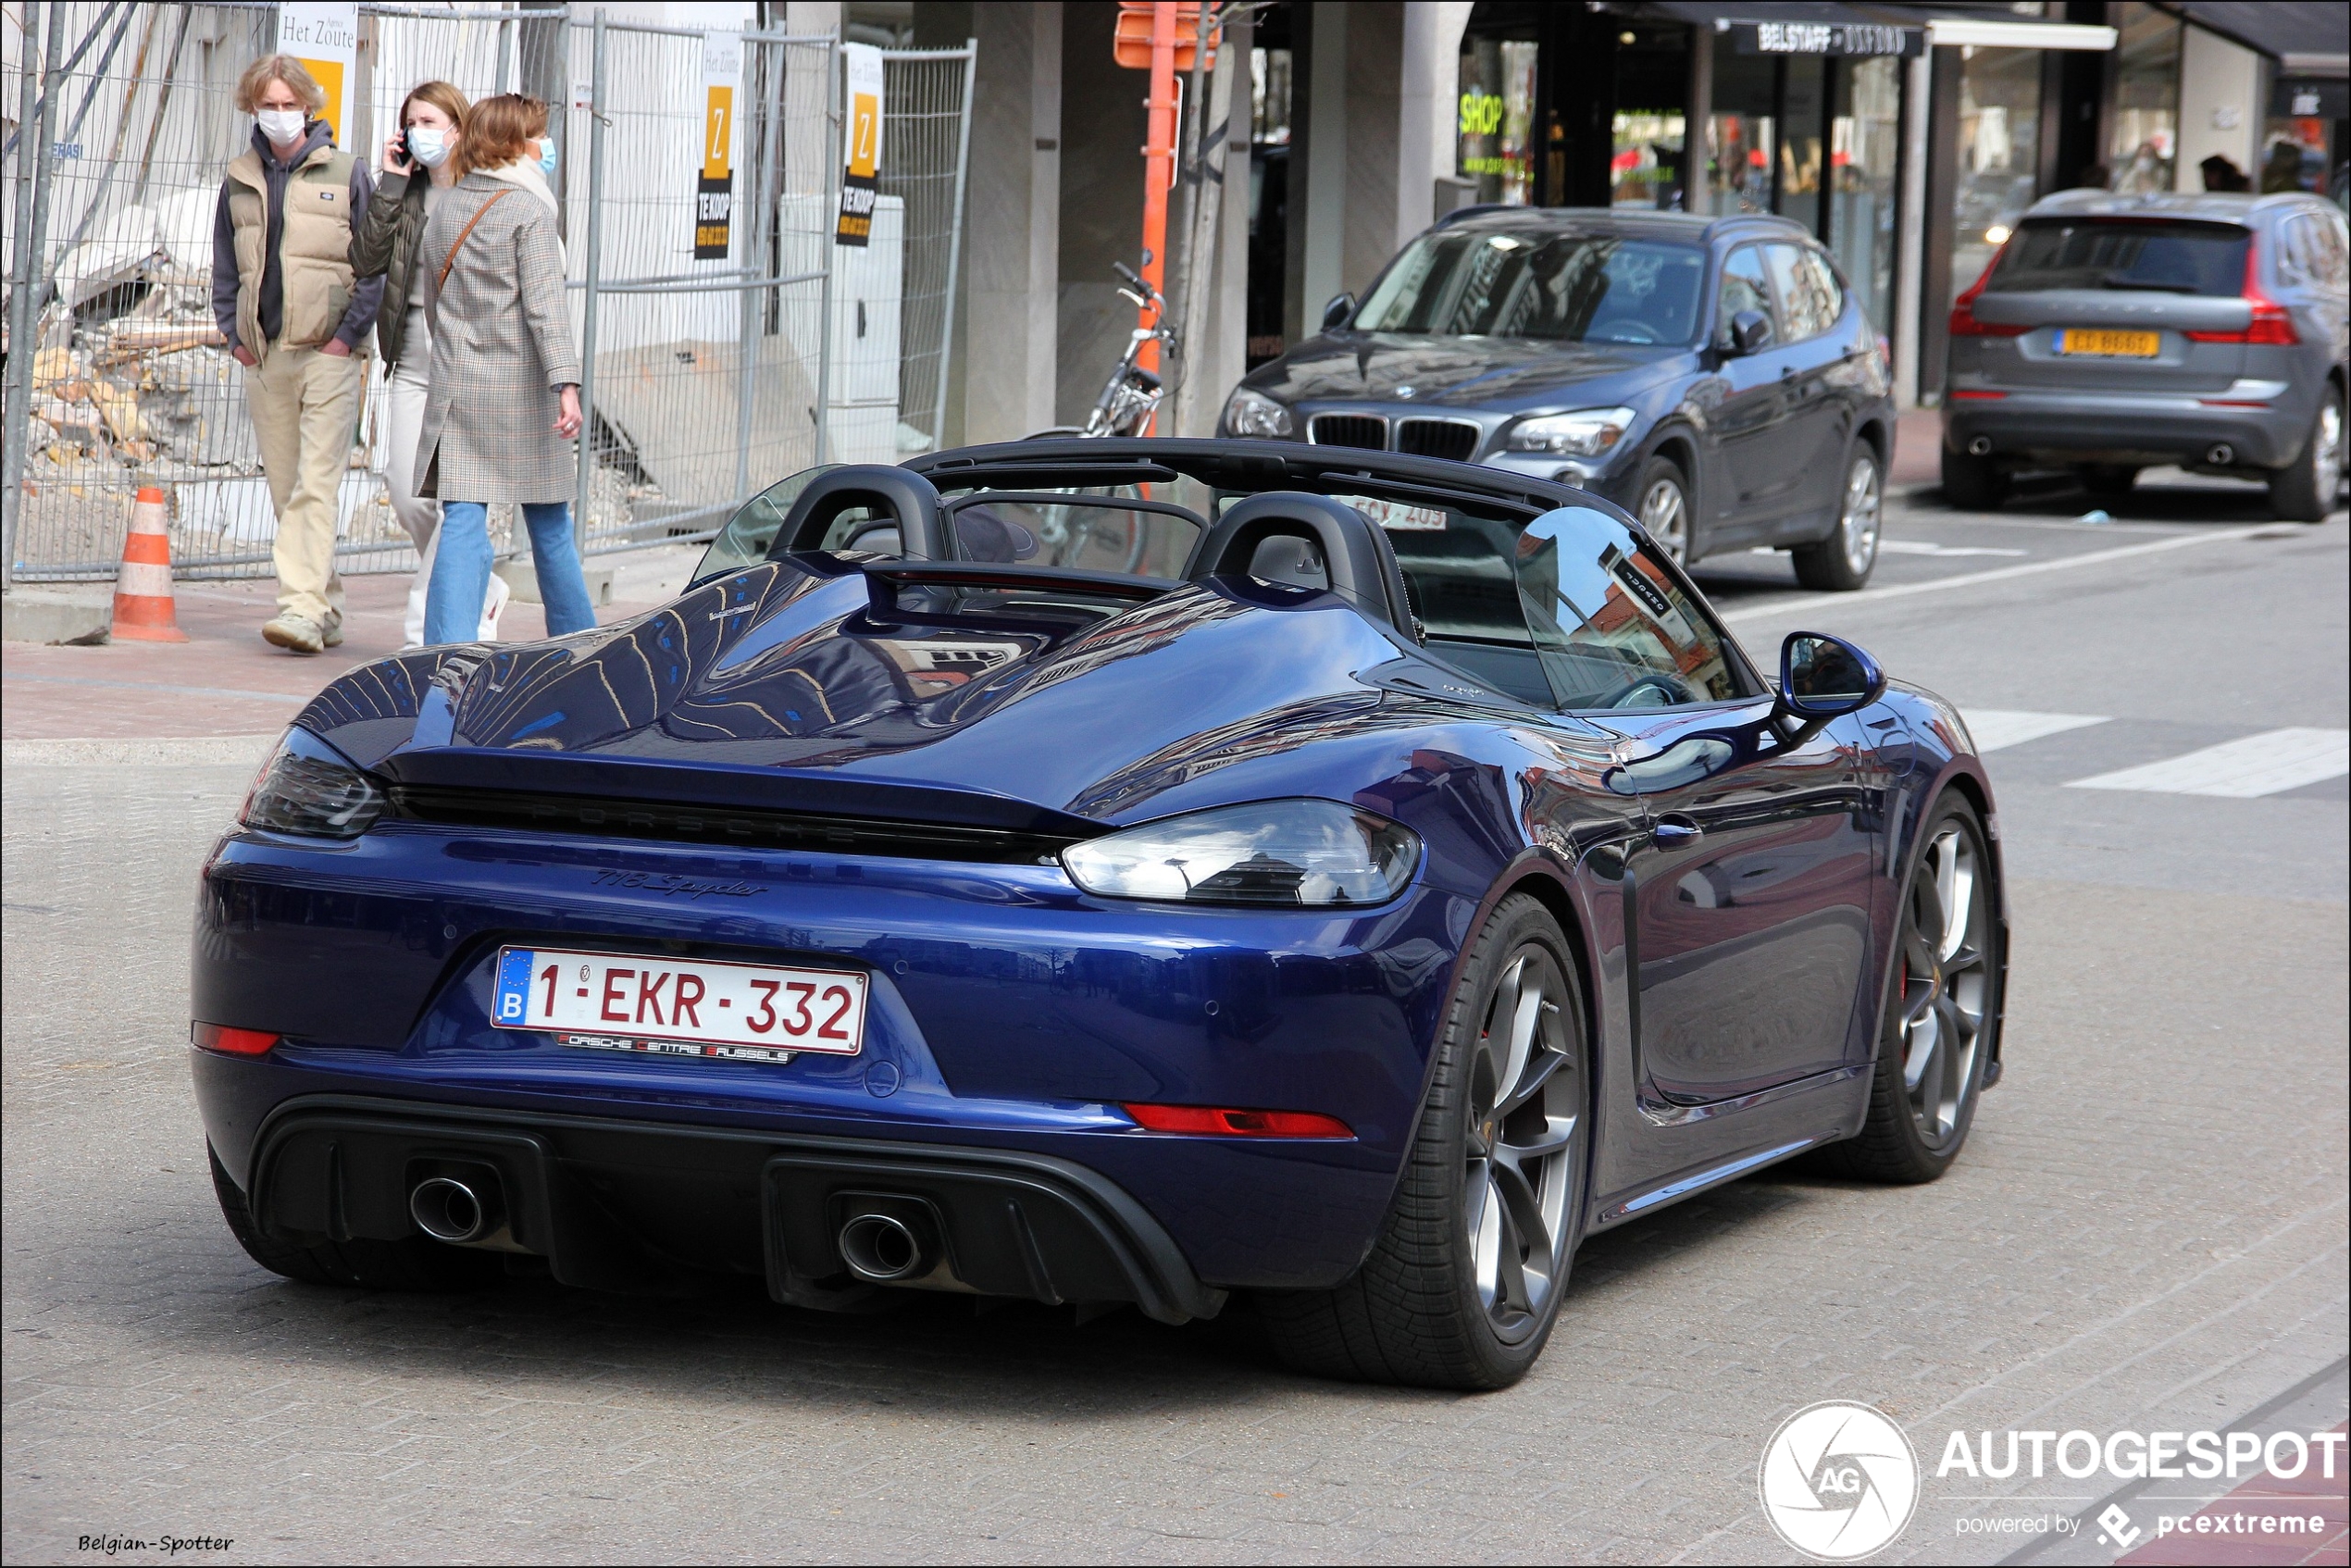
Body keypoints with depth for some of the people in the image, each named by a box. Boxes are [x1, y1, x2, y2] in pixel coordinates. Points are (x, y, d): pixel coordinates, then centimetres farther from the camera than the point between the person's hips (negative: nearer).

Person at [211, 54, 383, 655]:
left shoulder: (346, 174, 2)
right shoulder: (240, 181, 12)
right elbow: (224, 267, 19)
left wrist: (348, 335, -8)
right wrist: (235, 335, 8)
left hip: (329, 353, -5)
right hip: (264, 357, 5)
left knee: (316, 484, -14)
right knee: (285, 491, 6)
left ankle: (303, 608, -22)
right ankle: (327, 609, 13)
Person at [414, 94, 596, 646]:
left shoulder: (443, 210, 10)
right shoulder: (529, 211, -8)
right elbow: (545, 303, -18)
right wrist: (566, 382, -24)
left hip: (456, 389, 4)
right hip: (521, 390, -4)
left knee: (462, 525, -2)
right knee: (549, 526, 10)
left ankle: (449, 652, -15)